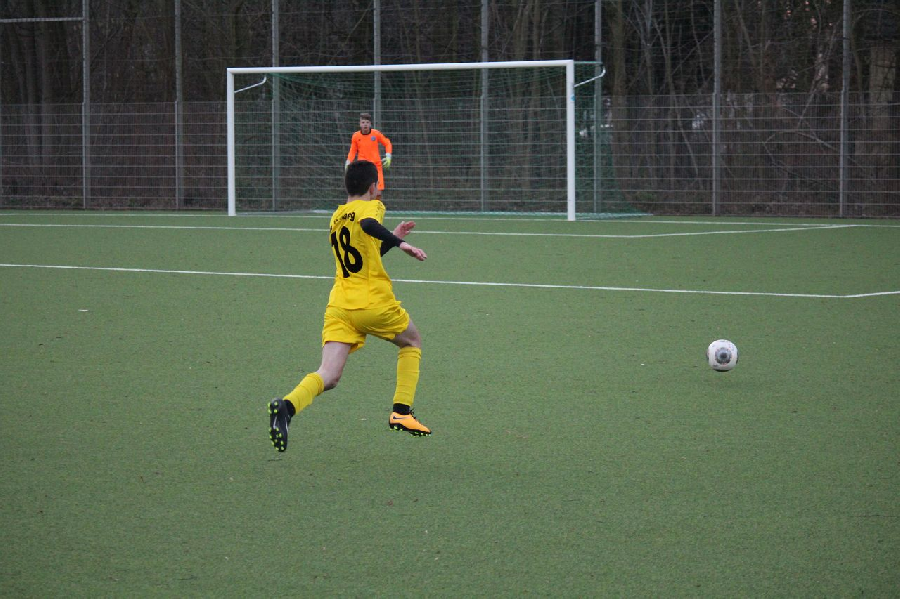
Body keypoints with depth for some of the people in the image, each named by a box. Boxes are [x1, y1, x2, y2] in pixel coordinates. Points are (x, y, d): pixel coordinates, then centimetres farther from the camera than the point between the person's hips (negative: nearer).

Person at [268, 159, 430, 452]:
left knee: (328, 375, -7)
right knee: (412, 342, 24)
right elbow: (368, 225, -27)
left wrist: (392, 238, 37)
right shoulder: (371, 206, -1)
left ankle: (287, 405, -37)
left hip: (339, 305, 5)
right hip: (375, 303, -5)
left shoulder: (337, 216, 21)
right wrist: (400, 243, -23)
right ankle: (401, 413, 15)